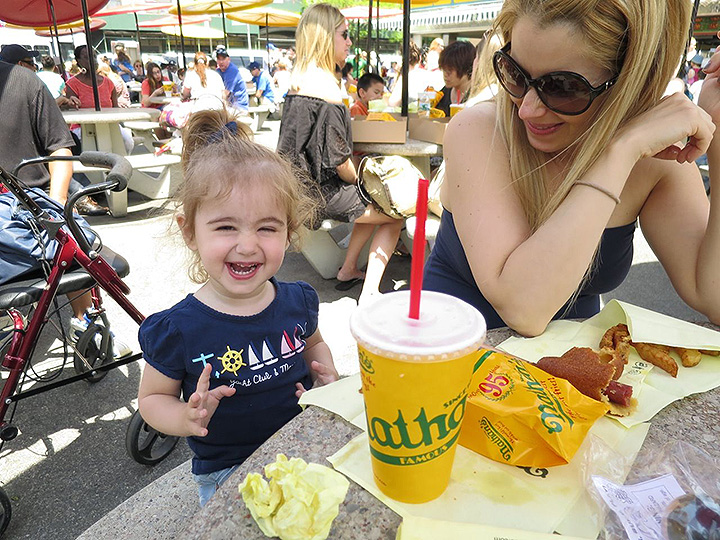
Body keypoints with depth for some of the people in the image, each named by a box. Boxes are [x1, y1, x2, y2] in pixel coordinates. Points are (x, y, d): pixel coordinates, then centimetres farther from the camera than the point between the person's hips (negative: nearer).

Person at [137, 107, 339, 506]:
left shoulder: (299, 301, -12)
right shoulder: (176, 331, -21)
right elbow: (152, 398, -7)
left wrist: (327, 376, -9)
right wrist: (187, 419, -26)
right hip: (225, 474, -3)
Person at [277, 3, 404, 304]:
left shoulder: (298, 78, 7)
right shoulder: (325, 85, -22)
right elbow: (338, 158, -21)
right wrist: (357, 180, -2)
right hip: (322, 192, -9)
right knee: (395, 215, 8)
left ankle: (348, 270, 31)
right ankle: (369, 294, 7)